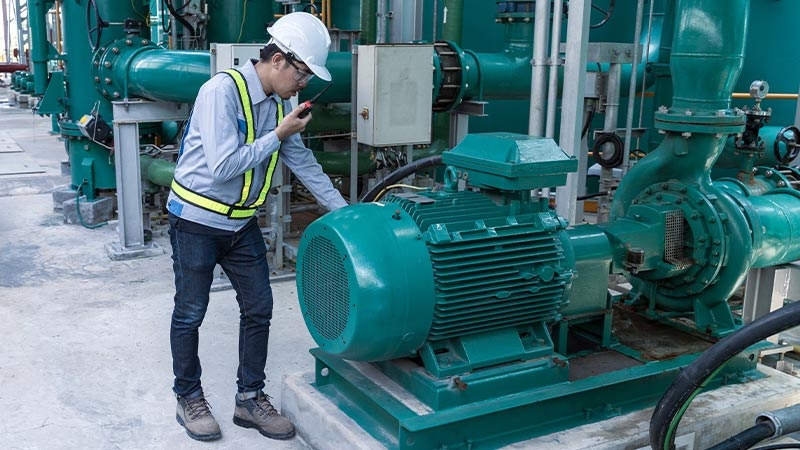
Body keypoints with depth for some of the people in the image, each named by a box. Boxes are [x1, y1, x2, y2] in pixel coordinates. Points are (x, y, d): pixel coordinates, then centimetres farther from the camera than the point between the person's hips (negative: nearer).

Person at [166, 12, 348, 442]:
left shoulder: (280, 104, 1)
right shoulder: (222, 90, -22)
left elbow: (303, 162, 9)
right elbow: (223, 167, -27)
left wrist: (344, 210, 9)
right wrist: (278, 135, -21)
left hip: (241, 224, 7)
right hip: (196, 220, -7)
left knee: (258, 308, 7)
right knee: (190, 313, 7)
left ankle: (250, 399, 21)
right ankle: (188, 399, 24)